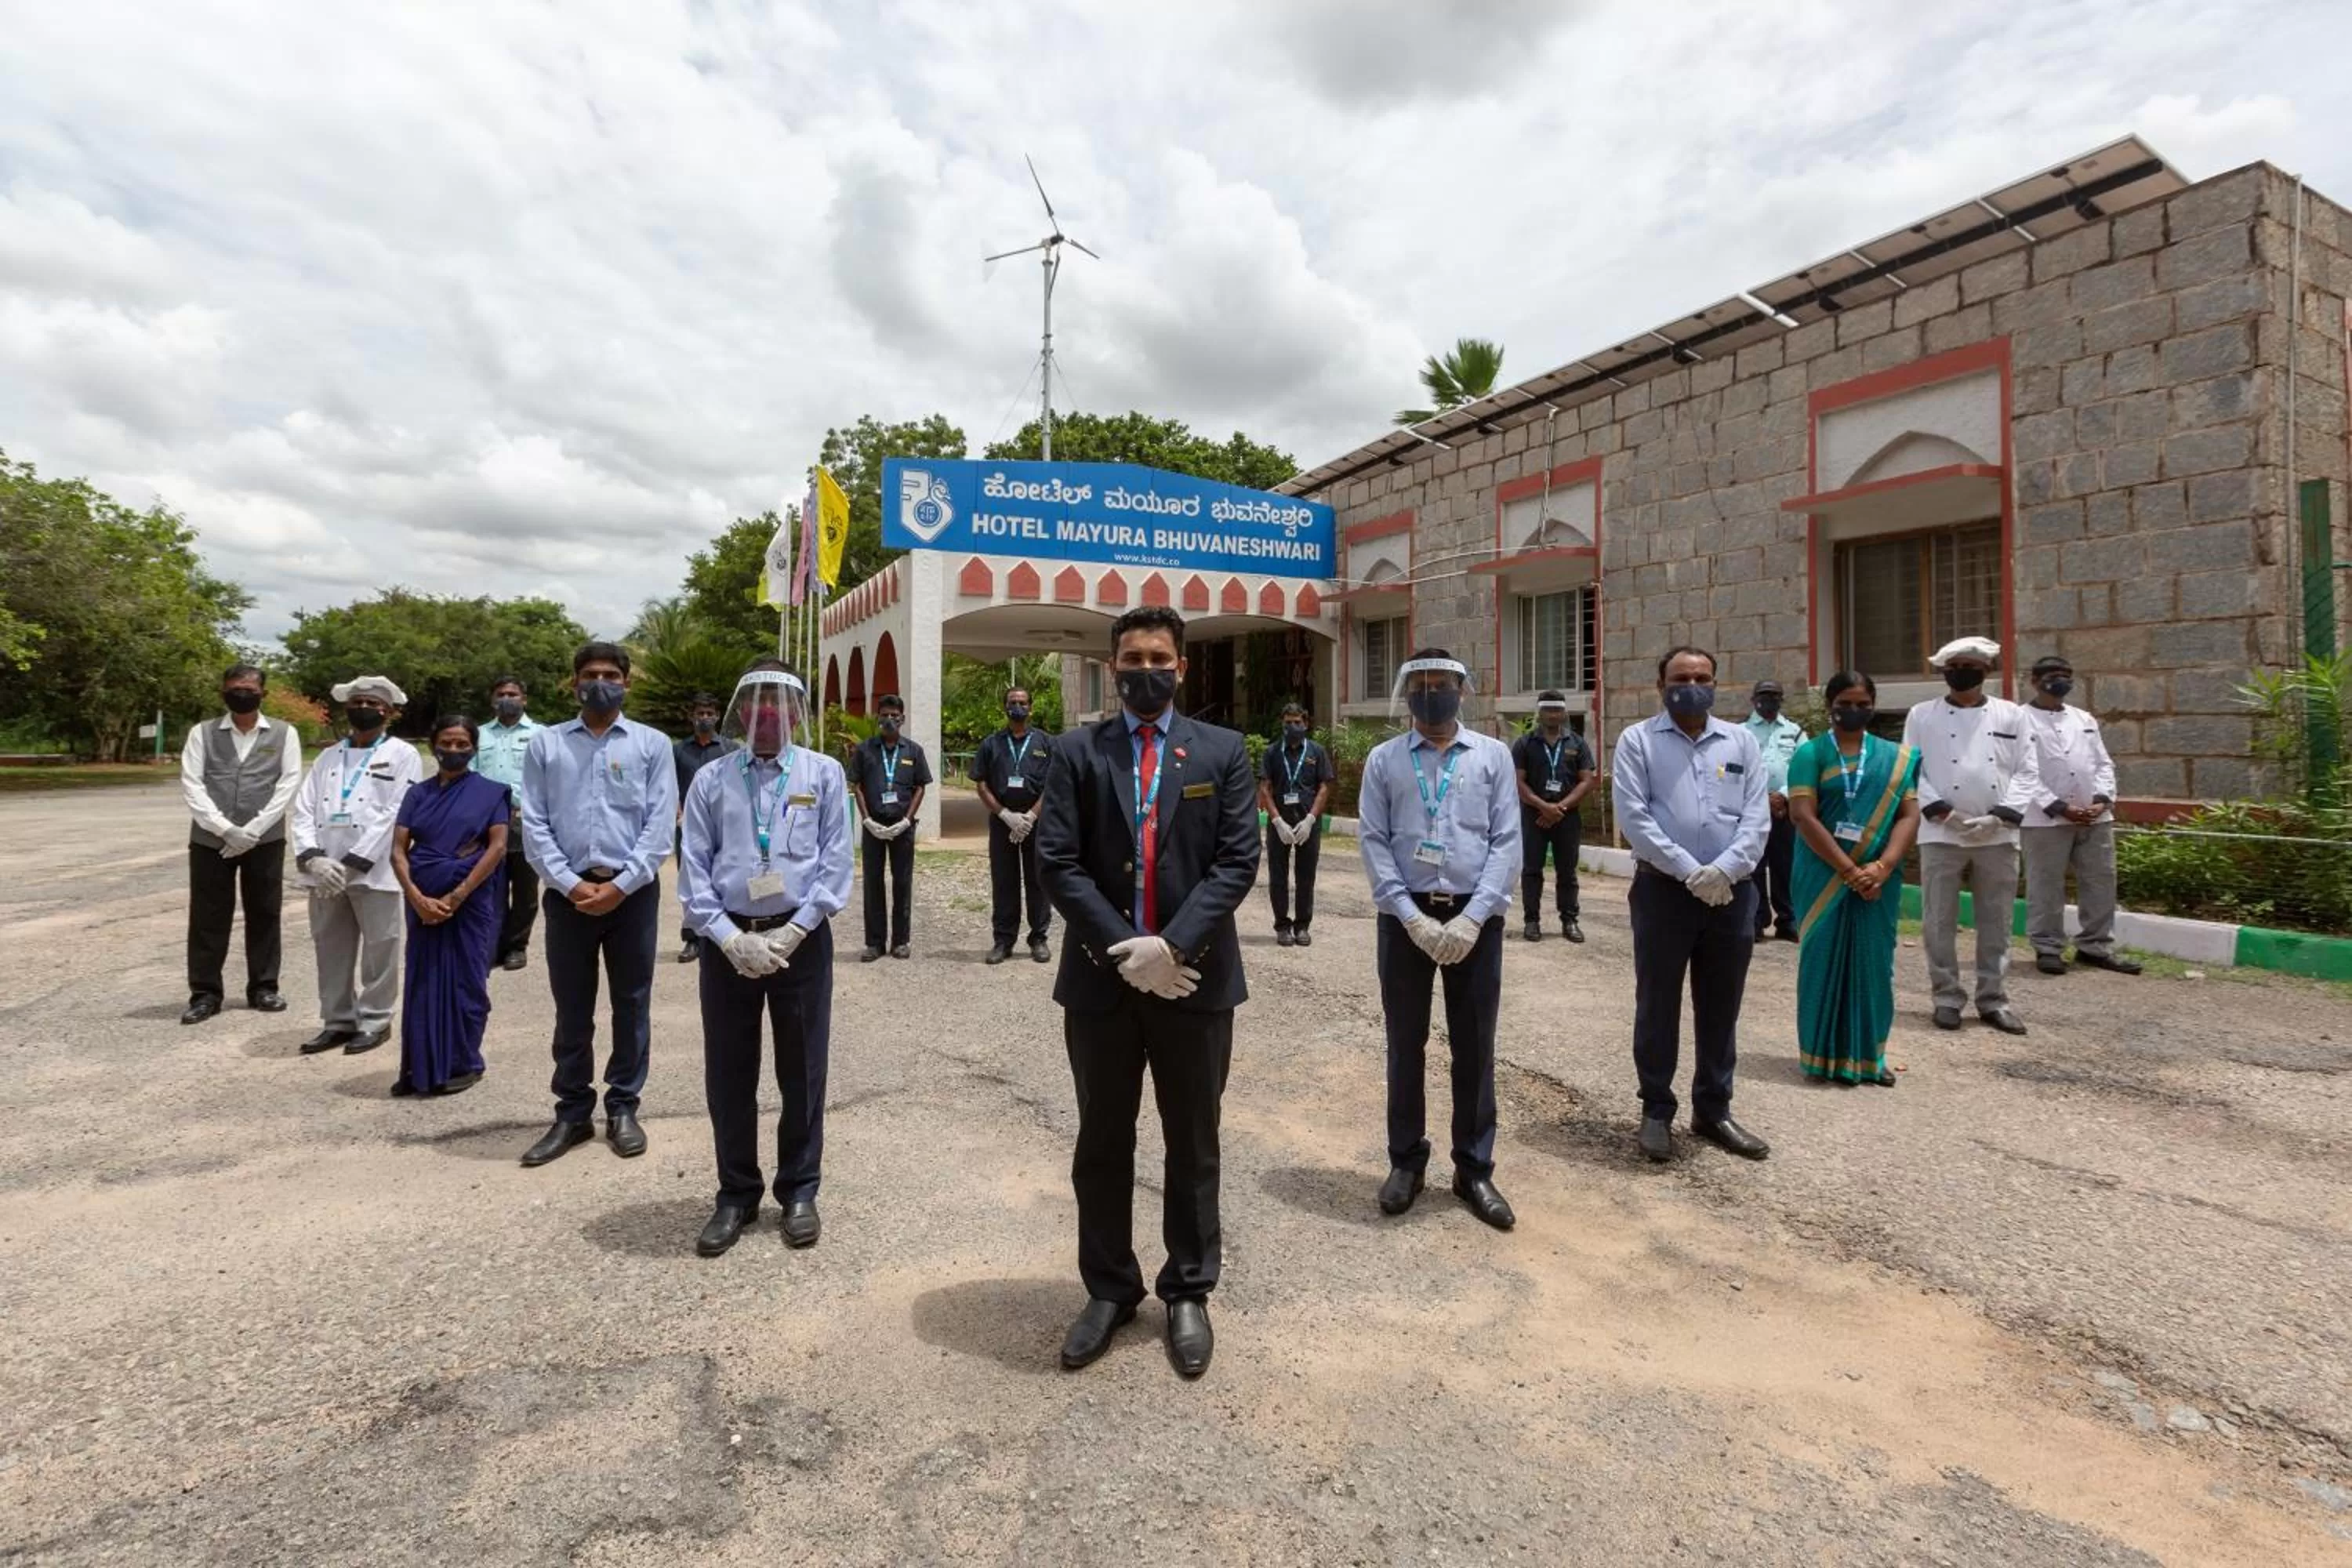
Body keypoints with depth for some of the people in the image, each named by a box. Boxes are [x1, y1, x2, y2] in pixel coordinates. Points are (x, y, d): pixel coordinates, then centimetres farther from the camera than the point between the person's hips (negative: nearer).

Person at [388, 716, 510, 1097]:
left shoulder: (490, 792, 0)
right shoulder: (419, 794, 9)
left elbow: (498, 847, -8)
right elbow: (398, 849, 3)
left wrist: (455, 897, -14)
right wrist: (417, 898, -12)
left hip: (470, 902, -3)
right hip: (424, 902, 3)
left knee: (464, 981, 3)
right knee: (422, 983, 6)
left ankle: (462, 1066, 14)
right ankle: (420, 1069, 15)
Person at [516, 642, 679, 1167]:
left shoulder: (652, 744, 3)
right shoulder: (546, 744, 6)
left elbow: (660, 824, -3)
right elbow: (534, 824, 1)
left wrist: (620, 886, -11)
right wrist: (571, 884, -9)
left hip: (633, 892, -1)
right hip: (568, 892, 1)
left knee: (632, 1005, 8)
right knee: (572, 1009, 9)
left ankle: (623, 1109, 20)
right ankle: (572, 1112, 21)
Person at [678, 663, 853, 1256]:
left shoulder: (824, 774, 1)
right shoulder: (711, 779, 4)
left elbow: (835, 863, -4)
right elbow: (692, 868, 0)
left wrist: (791, 933, -11)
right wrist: (729, 937, -11)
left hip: (801, 939, -1)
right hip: (727, 942, 1)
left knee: (802, 1072, 9)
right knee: (727, 1074, 10)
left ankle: (798, 1192, 27)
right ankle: (736, 1195, 28)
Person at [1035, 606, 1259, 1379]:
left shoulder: (1223, 751, 3)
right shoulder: (1077, 752, 3)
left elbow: (1238, 861, -6)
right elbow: (1057, 862, -5)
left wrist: (1172, 945, -17)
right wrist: (1124, 950, -14)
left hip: (1195, 975, 0)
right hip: (1101, 976, 1)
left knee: (1193, 1145, 12)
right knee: (1102, 1144, 13)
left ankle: (1188, 1293, 30)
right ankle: (1109, 1289, 31)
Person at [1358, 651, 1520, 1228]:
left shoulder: (1493, 755, 3)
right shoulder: (1383, 760, 3)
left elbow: (1507, 841, -2)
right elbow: (1372, 841, -3)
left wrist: (1471, 918, -12)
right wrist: (1413, 917, -12)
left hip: (1476, 916, 0)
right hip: (1404, 916, 0)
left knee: (1474, 1048, 9)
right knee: (1406, 1044, 11)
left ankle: (1474, 1169, 24)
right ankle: (1406, 1160, 28)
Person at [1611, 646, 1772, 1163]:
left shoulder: (1741, 741, 10)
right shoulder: (1637, 741, 0)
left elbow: (1757, 815, 1)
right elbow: (1633, 816, -10)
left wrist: (1724, 869, -14)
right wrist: (1689, 871, -16)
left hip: (1732, 892, 3)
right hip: (1663, 889, -3)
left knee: (1721, 1008, 12)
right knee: (1658, 1005, 5)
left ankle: (1713, 1110, 26)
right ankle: (1657, 1110, 19)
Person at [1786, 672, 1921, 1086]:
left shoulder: (1896, 757, 8)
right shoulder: (1810, 753, -2)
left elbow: (1909, 815, 1)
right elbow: (1803, 816, -11)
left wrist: (1881, 867, -15)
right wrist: (1849, 871, -16)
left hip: (1878, 880, 3)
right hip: (1823, 877, -3)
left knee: (1873, 963, 6)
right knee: (1824, 960, 2)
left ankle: (1868, 1056, 18)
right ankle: (1824, 1054, 13)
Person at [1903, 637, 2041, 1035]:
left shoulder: (2012, 715, 8)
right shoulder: (1922, 715, 4)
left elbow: (2027, 772, 4)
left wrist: (2002, 815, -10)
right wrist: (1940, 809, -13)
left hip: (1998, 835, 2)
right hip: (1941, 834, -1)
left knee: (1996, 923, 8)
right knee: (1939, 922, 2)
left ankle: (1993, 1000, 19)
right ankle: (1947, 997, 14)